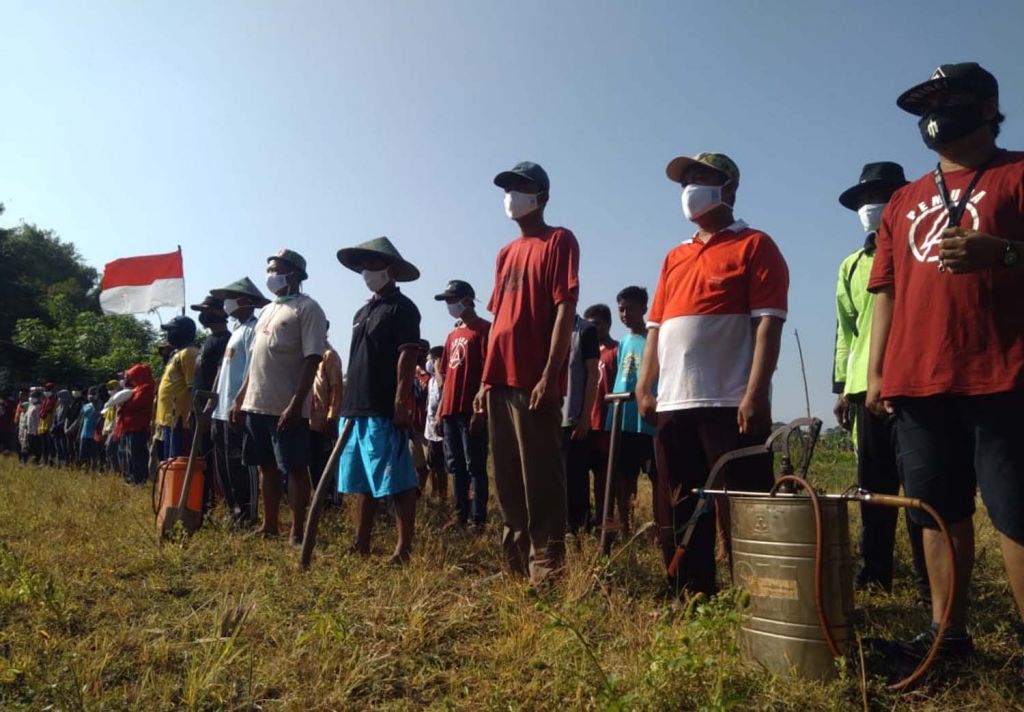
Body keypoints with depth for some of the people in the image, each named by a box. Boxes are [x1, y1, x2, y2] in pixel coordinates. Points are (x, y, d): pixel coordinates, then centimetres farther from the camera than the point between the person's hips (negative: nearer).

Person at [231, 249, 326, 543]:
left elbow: (312, 359, -15)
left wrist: (296, 403, -22)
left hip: (286, 407, -8)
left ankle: (297, 532, 7)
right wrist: (240, 398, 17)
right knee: (266, 467, 14)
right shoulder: (267, 310, 18)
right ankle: (269, 526, 26)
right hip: (257, 404, 8)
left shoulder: (307, 308, -7)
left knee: (295, 469, -1)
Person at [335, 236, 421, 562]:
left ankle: (404, 548, 1)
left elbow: (408, 356, -13)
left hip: (384, 410, -9)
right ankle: (361, 545, 22)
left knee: (395, 482, -6)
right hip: (356, 408, 9)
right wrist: (348, 402, 18)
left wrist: (401, 401, -21)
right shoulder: (362, 312, 21)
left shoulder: (402, 307, -4)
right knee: (361, 483, 13)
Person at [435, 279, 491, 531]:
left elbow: (488, 371, -12)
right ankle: (460, 516, 18)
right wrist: (442, 405, 15)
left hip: (471, 410, -8)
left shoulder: (484, 329, -4)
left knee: (475, 466, -4)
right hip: (450, 409, 8)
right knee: (456, 466, 11)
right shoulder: (453, 335, 20)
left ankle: (479, 519, 1)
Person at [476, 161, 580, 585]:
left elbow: (565, 309, -9)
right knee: (507, 478, 11)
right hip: (500, 381, 8)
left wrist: (550, 374, -18)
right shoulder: (506, 253, 22)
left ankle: (546, 567, 4)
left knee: (540, 477, -4)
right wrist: (486, 379, 14)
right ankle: (516, 563, 21)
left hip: (534, 381, -7)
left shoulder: (559, 241, 1)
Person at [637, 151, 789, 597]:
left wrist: (755, 394, -17)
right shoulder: (674, 258, 21)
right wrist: (644, 386, 7)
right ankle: (692, 597, 23)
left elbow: (768, 323, -8)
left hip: (730, 404, -6)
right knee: (679, 514, 11)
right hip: (674, 405, 7)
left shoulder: (754, 246, 2)